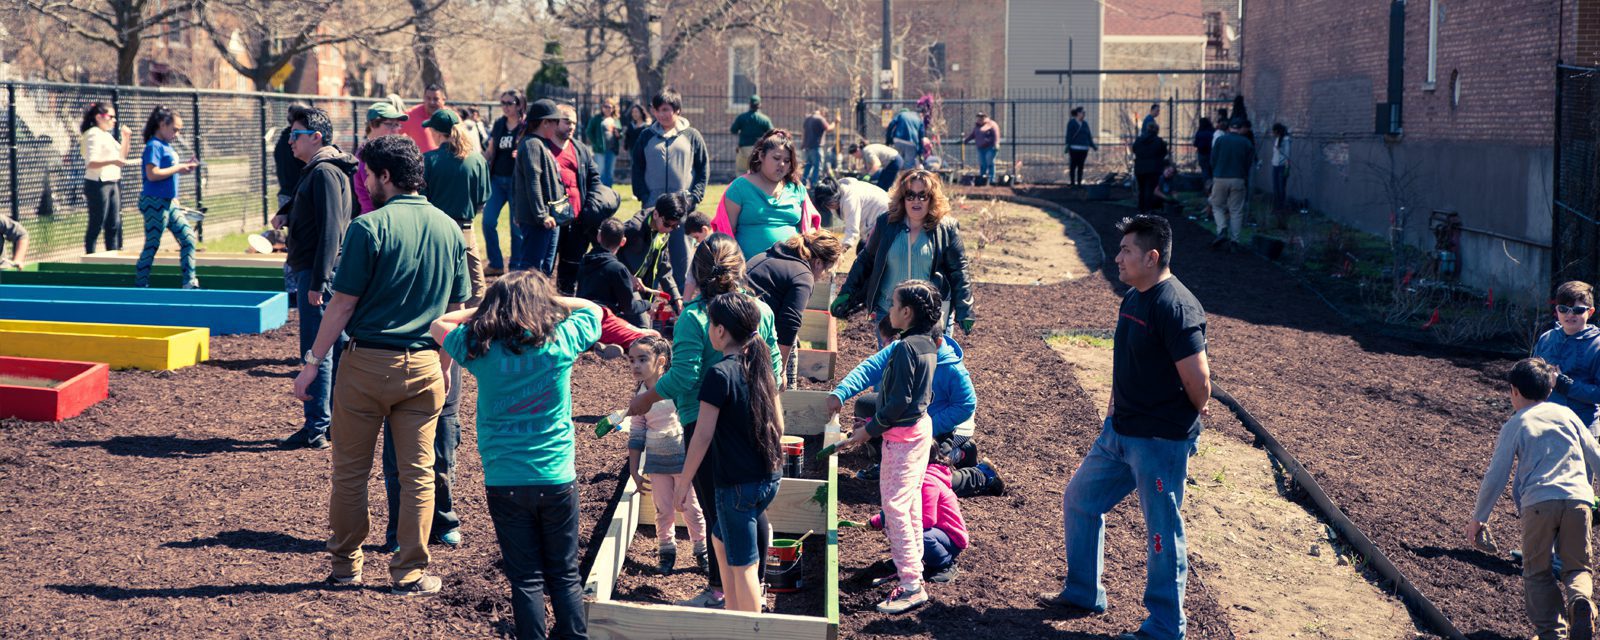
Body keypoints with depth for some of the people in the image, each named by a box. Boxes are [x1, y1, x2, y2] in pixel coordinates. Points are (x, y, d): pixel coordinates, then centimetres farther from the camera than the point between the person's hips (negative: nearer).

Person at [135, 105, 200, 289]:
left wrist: (184, 167, 8)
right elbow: (152, 174, -23)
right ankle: (140, 285, 7)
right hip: (154, 203, -10)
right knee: (152, 245, -3)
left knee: (188, 237, 6)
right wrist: (177, 169, -16)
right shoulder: (154, 146, -14)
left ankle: (189, 283, 9)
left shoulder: (166, 146, 14)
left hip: (168, 203, 10)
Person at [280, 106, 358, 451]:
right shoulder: (318, 170, 17)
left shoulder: (324, 173, -15)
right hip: (314, 271, 11)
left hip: (318, 272, -11)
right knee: (336, 346, 13)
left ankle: (316, 429, -3)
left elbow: (330, 231, -22)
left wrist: (317, 281, -23)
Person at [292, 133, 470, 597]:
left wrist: (313, 362, -4)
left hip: (367, 363, -4)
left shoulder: (369, 228, -11)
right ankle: (410, 575, 11)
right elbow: (456, 309, 9)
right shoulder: (449, 229, 5)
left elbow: (343, 303, -11)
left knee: (350, 470, 10)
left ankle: (346, 564, 20)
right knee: (418, 473, 8)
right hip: (424, 366, 4)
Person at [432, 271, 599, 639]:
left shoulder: (480, 347, -7)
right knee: (565, 577, 11)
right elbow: (591, 310, 15)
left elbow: (438, 325, 13)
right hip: (557, 480, 0)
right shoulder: (562, 341, -7)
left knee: (526, 579, 7)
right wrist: (546, 297, 11)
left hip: (504, 483, 0)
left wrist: (483, 309, 11)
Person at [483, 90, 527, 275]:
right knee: (488, 221, -1)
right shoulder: (498, 124, 10)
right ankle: (495, 264, 10)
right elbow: (490, 151, 15)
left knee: (517, 225, 0)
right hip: (497, 178, 5)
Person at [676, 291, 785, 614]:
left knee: (743, 564, 3)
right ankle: (733, 613, 33)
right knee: (721, 538, 26)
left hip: (737, 484, -8)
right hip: (770, 478, 8)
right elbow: (778, 424, 12)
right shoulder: (761, 367, 5)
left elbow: (703, 436, -16)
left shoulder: (720, 374, -17)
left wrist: (684, 481, -6)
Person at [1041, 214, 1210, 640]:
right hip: (1119, 431, 10)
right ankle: (1083, 592, 35)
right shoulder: (1133, 298, 8)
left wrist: (1188, 420, -5)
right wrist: (1113, 413, 17)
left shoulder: (1176, 308, -22)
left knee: (1163, 532, 3)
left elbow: (1198, 380, -23)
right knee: (1079, 500, 19)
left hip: (1161, 441, -10)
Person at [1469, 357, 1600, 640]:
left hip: (1538, 502, -2)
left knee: (1537, 572, 12)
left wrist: (1478, 518, 16)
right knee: (1576, 567, 13)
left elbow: (1496, 476, 8)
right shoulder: (1566, 414, 19)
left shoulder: (1514, 424, 10)